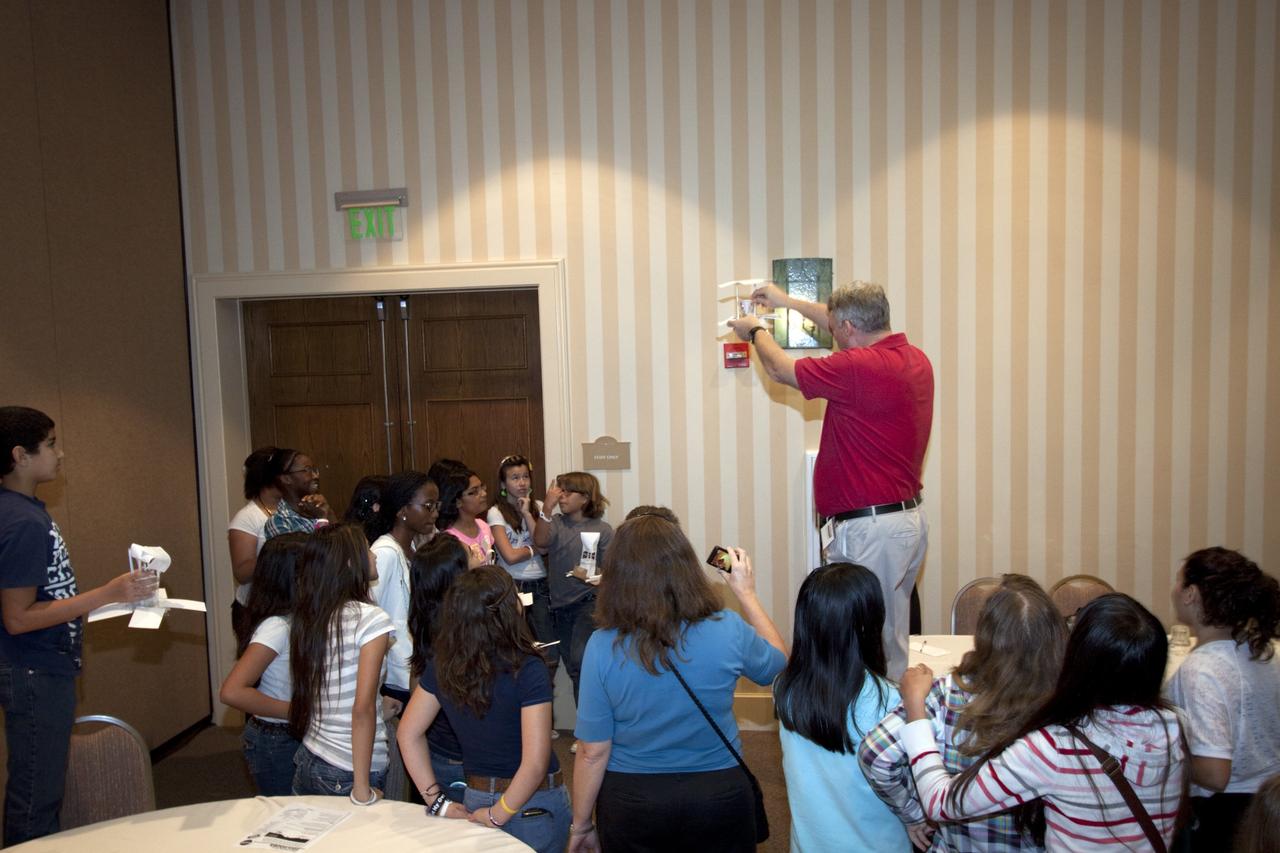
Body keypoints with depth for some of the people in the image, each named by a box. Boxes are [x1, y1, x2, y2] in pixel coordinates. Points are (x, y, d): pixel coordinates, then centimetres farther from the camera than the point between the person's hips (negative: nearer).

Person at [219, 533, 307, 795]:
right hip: (277, 742, -7)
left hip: (293, 737, 7)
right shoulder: (277, 627, -25)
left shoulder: (295, 618, 0)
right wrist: (295, 711, -24)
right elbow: (232, 692, -31)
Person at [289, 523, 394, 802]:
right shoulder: (370, 619, -17)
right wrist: (363, 790, -17)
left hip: (307, 764, 6)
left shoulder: (306, 618, 1)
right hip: (347, 774, -6)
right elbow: (362, 708, -21)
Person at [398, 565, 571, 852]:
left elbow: (409, 734, 1)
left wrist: (437, 801, 2)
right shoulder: (527, 670, -25)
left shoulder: (441, 665, -9)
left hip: (476, 800, 4)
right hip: (535, 805, -4)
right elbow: (535, 763, -28)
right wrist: (498, 815, -15)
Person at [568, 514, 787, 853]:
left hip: (631, 802, 0)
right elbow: (779, 664, 6)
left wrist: (581, 825, 3)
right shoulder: (728, 630, -16)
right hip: (720, 796, 1)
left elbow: (593, 752, -12)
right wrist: (746, 593, 14)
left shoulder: (603, 646, -18)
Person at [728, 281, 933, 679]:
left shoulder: (859, 367, -20)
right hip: (910, 518, 10)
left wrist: (755, 331, 16)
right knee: (893, 640, 20)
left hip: (870, 527, -10)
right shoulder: (914, 359, 6)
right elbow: (860, 328, 25)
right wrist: (789, 302, 33)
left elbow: (781, 370, -5)